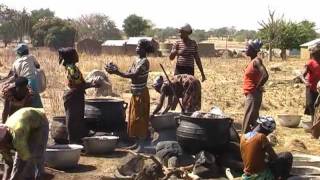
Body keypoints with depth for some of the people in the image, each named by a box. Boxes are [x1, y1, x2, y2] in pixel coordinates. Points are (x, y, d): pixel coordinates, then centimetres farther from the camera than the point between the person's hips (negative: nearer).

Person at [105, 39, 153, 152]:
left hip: (141, 94, -9)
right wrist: (116, 71, -5)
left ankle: (141, 145, 0)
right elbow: (129, 74, 9)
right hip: (135, 93, 9)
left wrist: (117, 72, -28)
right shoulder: (136, 60, 12)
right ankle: (137, 142, 22)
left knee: (139, 118, -5)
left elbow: (134, 75, -27)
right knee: (134, 118, 13)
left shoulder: (144, 61, -16)